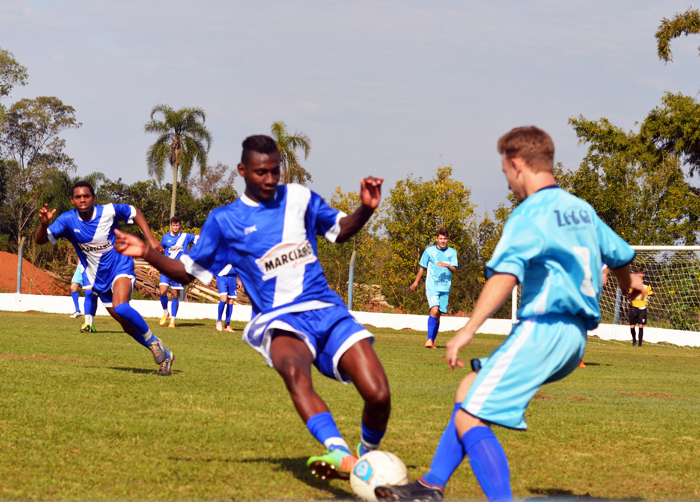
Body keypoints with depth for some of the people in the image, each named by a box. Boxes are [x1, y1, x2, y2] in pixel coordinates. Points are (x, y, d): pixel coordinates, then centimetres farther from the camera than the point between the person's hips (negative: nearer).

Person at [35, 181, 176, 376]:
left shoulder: (109, 211, -16)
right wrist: (44, 223, -37)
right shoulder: (68, 220, -12)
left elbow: (135, 213, 1)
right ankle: (164, 355, 24)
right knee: (128, 326, 8)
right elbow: (41, 240, -15)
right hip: (99, 278, 4)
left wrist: (151, 239, -9)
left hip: (121, 267, -4)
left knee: (120, 307, -33)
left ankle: (153, 341, -11)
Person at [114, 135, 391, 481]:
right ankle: (340, 455, -58)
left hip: (327, 310, 3)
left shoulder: (299, 198, 11)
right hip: (279, 320, -2)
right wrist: (147, 254, -3)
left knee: (378, 396, -14)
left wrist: (366, 208, 4)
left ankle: (368, 456, 18)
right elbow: (188, 272, 12)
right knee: (293, 370, -40)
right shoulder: (225, 221, 7)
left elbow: (340, 231, 24)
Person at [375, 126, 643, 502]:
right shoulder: (582, 210, 14)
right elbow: (620, 255, 28)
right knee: (470, 389, 19)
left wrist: (470, 328, -33)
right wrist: (628, 282, 51)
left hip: (543, 327, -10)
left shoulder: (530, 214, -11)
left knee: (469, 419, -10)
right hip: (575, 336, 10)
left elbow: (506, 274, -26)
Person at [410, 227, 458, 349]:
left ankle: (432, 342, 14)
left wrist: (447, 265, -24)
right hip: (432, 286, -2)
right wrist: (415, 283, 22)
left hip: (445, 287, 2)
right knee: (434, 310, -21)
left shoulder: (452, 252, 8)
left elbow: (454, 269, -2)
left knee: (438, 315, 4)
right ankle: (429, 339, -20)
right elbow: (422, 268, 15)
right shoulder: (429, 251, 5)